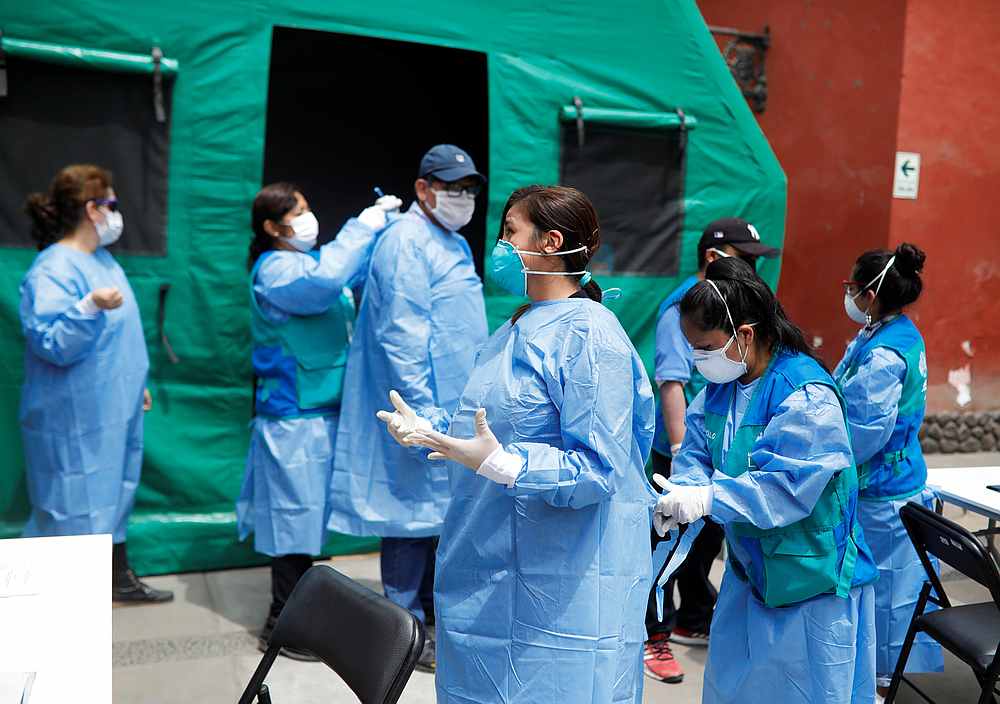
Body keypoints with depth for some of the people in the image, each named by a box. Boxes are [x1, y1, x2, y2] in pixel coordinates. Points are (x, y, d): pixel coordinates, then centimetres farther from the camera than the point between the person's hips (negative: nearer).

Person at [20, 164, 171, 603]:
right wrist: (90, 307, -40)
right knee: (75, 506, -1)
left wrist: (137, 384, 24)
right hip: (76, 419, -9)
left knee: (113, 495, 18)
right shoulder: (54, 270, -19)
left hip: (111, 410, 10)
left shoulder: (102, 259, 11)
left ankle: (118, 580, 31)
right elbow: (53, 345, -27)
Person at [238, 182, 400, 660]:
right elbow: (324, 281, -33)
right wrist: (365, 225, -24)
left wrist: (383, 224, 3)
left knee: (308, 513, 16)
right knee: (296, 513, -2)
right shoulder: (274, 269, -14)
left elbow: (360, 267, 21)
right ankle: (282, 628, 9)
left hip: (322, 409, 9)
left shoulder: (311, 257, 14)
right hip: (295, 416, -9)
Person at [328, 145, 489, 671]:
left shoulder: (455, 244, 18)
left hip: (454, 410, 10)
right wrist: (424, 410, -23)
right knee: (416, 509, 0)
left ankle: (430, 610, 30)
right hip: (426, 410, -10)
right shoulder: (406, 241, -13)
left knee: (442, 508, 16)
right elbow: (400, 334, -21)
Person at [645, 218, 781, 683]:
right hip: (684, 453, -8)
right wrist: (680, 449, -27)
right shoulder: (681, 309, -17)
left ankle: (694, 622, 38)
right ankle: (654, 637, 16)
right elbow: (672, 382, -23)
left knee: (707, 540, 20)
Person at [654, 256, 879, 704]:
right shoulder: (720, 387, 1)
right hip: (749, 566, 8)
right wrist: (680, 494, -19)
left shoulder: (807, 396, -24)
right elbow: (696, 452, 1)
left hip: (811, 579, -8)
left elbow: (785, 485, -29)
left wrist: (707, 499, -31)